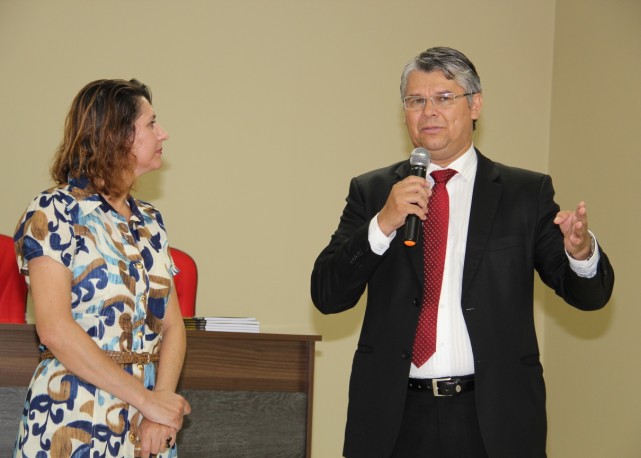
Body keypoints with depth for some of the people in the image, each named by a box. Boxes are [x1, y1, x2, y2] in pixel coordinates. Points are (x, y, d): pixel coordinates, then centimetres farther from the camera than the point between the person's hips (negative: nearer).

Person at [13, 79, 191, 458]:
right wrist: (147, 399, -17)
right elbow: (56, 330, -16)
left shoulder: (150, 221, 13)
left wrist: (163, 399, -12)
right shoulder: (54, 213, -7)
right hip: (74, 426, -6)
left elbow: (172, 324, 6)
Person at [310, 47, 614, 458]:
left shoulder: (526, 193, 4)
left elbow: (590, 294, -1)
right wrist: (383, 224, -13)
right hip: (396, 418, 1)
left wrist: (581, 251, -24)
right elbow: (327, 295, 0)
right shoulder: (372, 191, 8)